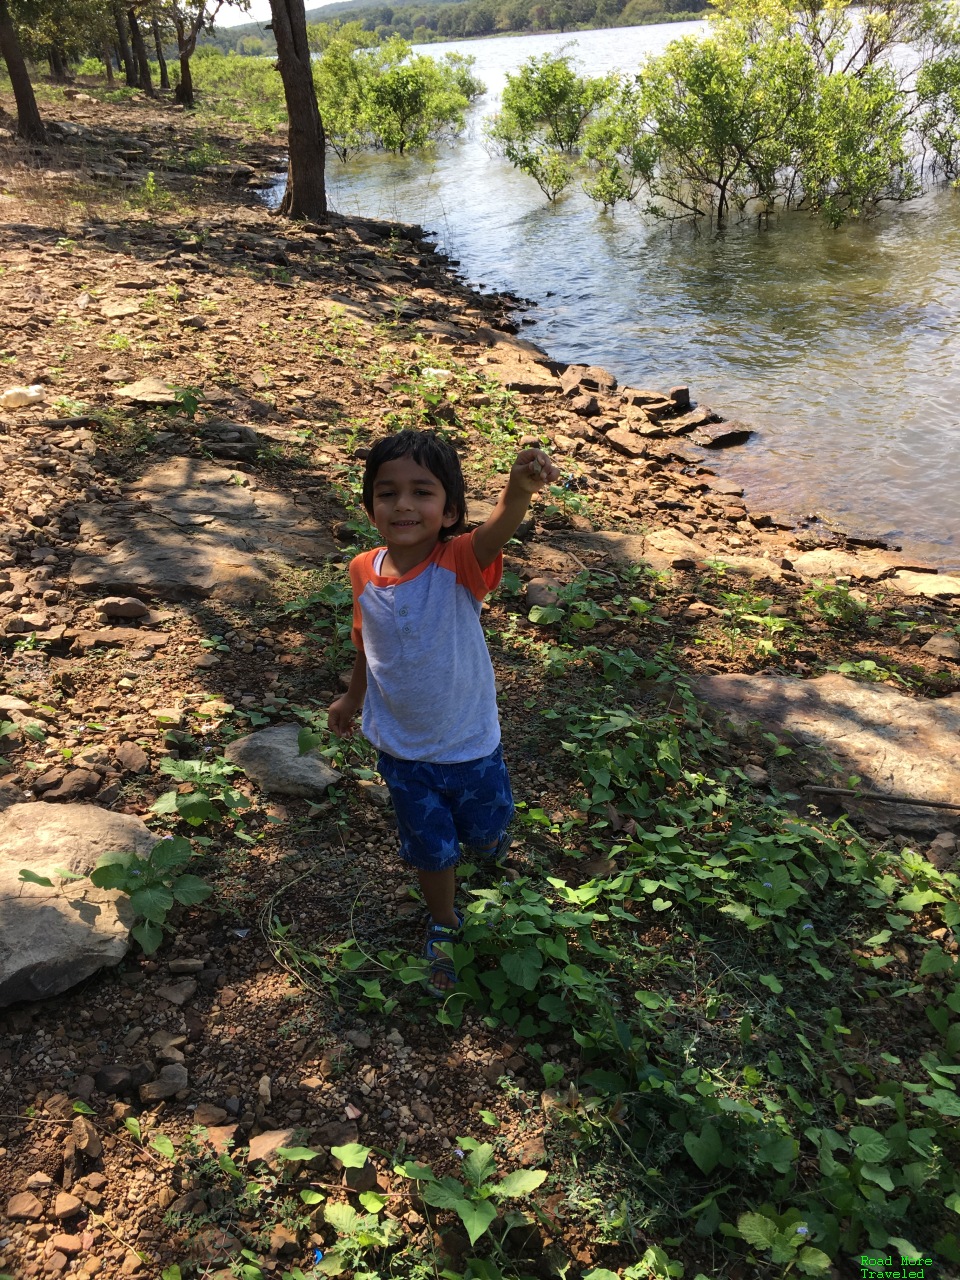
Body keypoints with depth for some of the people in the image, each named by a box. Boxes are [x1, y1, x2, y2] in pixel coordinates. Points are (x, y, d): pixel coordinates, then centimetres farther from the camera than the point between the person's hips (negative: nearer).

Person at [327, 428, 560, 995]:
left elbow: (497, 532, -50)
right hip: (401, 748, 2)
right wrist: (353, 697, 20)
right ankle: (445, 927, 47)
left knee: (485, 835, 23)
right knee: (431, 848, 18)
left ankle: (488, 840, 62)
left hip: (470, 744, -1)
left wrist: (519, 488, -71)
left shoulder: (458, 564, -25)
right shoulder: (365, 571, -13)